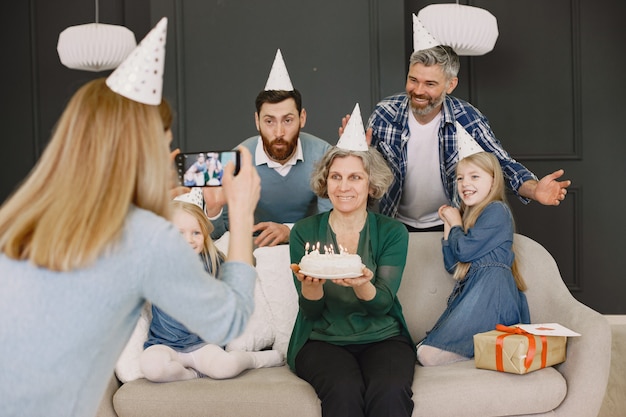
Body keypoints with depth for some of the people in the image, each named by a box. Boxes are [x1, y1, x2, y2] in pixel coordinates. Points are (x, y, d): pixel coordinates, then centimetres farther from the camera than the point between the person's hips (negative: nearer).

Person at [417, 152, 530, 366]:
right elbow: (452, 264, 19)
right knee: (421, 350, -3)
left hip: (489, 290, -10)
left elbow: (465, 250, -13)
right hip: (469, 289, 10)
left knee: (430, 355, -22)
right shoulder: (468, 216, 24)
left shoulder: (496, 210, -4)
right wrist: (448, 225, 16)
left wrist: (455, 223, 5)